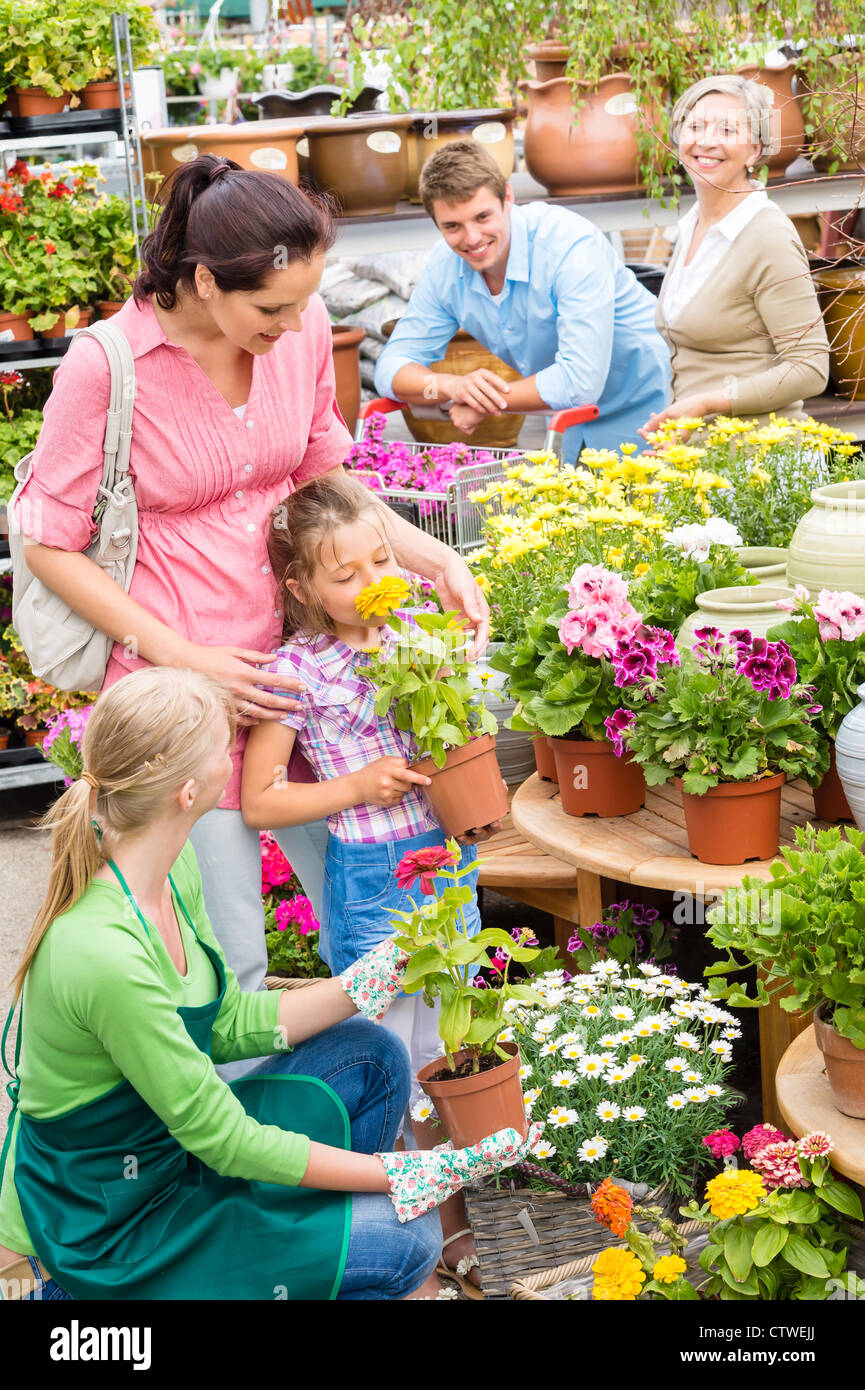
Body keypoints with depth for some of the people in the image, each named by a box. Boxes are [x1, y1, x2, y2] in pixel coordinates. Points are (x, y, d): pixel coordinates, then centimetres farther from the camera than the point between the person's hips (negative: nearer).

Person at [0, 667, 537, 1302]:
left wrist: (368, 982, -1)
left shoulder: (171, 869, -5)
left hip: (169, 1153, 9)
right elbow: (225, 1141, -25)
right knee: (405, 1241, -11)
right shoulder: (105, 955, -34)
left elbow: (228, 1023, 6)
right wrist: (404, 1176, -20)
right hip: (106, 1232, -9)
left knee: (373, 1053, 9)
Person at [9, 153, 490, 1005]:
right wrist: (182, 658, -13)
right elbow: (50, 545, -7)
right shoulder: (108, 367, -15)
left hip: (297, 658, 5)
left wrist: (434, 557, 2)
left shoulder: (303, 329, -2)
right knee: (229, 968, 0)